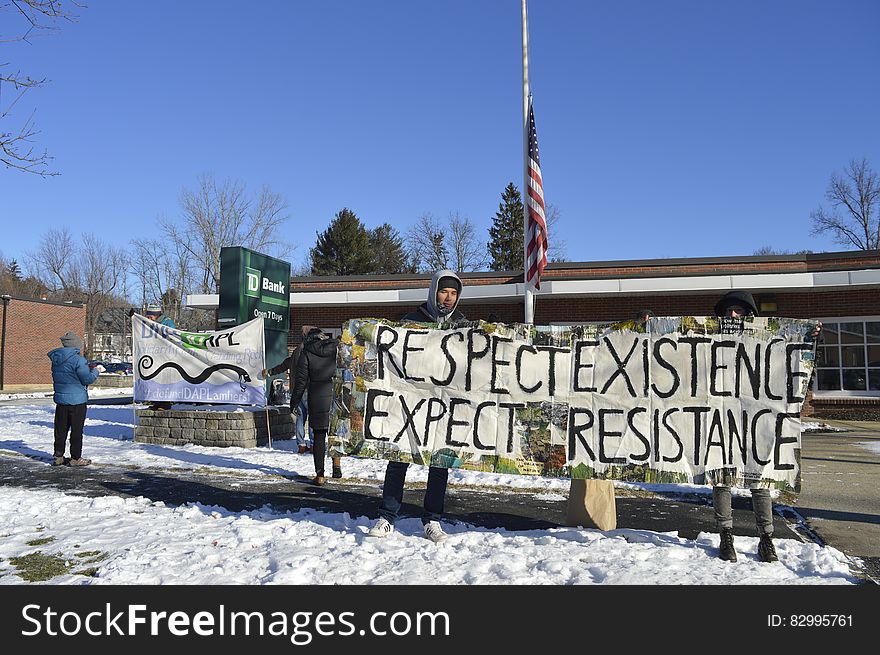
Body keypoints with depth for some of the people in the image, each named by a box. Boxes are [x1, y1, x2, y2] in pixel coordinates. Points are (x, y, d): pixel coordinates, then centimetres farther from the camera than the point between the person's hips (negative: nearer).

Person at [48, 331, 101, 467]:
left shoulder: (56, 360, 8)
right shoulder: (78, 360, -17)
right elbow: (87, 379, -15)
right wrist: (96, 370, 3)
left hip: (60, 399, 7)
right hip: (77, 400, -7)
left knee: (61, 430, 14)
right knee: (76, 430, 2)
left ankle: (58, 456, 19)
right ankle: (75, 458, 7)